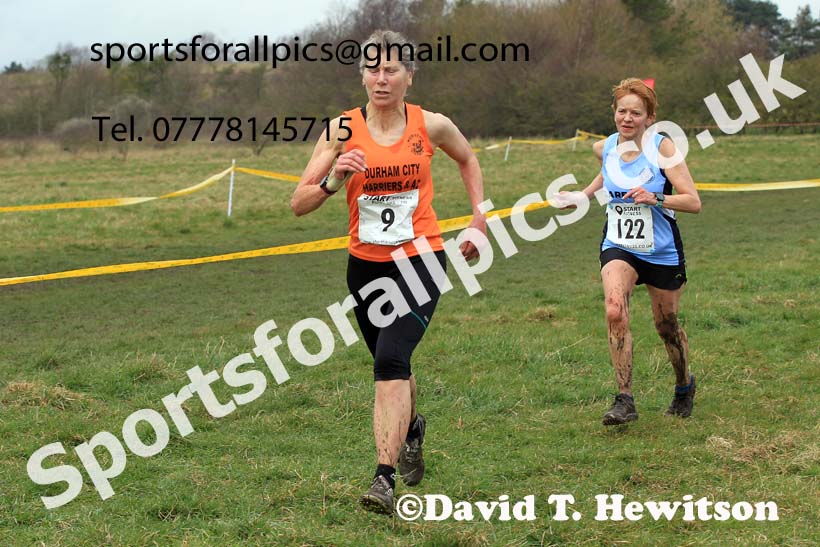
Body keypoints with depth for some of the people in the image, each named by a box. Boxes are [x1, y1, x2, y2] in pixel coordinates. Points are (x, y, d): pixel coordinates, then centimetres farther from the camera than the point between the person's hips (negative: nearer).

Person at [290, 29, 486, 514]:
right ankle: (412, 428, 52)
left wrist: (479, 217, 10)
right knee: (392, 364, 19)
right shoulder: (343, 129, -7)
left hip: (421, 259, -3)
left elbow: (468, 159, 17)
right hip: (366, 263, 3)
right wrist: (334, 180, -28)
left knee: (391, 358, -22)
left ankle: (386, 479, -24)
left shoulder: (431, 126, -7)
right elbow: (299, 204, -10)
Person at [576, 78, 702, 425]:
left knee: (666, 325, 12)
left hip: (662, 251, -2)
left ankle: (684, 385, 42)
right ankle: (624, 400, -22)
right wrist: (585, 194, 20)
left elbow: (693, 202, -16)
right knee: (615, 311, -25)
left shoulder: (662, 147, -13)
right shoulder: (604, 148, 0)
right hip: (618, 247, 2)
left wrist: (655, 198, -30)